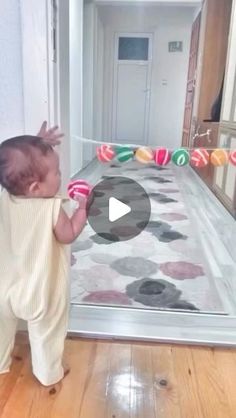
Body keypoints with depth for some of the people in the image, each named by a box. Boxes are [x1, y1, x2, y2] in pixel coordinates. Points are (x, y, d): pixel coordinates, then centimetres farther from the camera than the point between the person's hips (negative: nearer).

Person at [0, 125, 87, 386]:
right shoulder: (52, 208, -31)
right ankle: (49, 374, 44)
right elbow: (68, 235, -14)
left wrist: (37, 148, 4)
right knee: (46, 334, 22)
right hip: (40, 291, -4)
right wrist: (84, 208, -7)